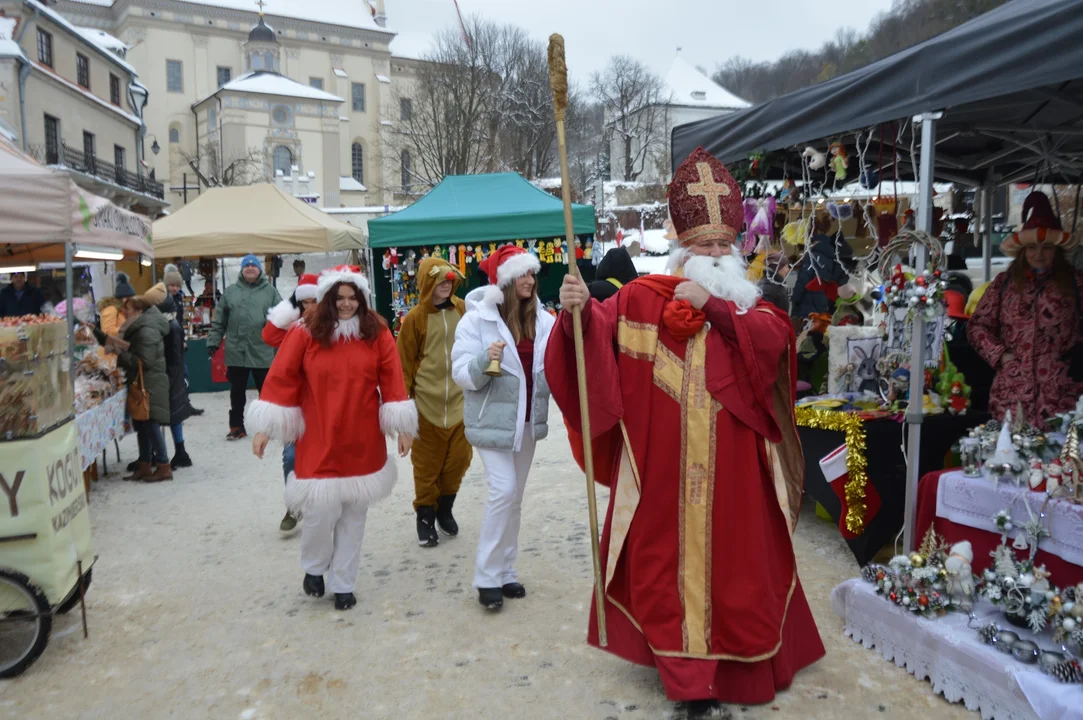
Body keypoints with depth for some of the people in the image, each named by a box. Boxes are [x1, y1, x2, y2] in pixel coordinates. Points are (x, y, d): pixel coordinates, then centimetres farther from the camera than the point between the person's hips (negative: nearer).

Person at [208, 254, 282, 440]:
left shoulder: (270, 291, 2)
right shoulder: (230, 291, 6)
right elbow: (219, 321, 8)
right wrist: (213, 341, 3)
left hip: (262, 351, -1)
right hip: (236, 351, 2)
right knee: (237, 391, 12)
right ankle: (237, 426, 24)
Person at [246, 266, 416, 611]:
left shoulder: (377, 332, -1)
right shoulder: (305, 332, -7)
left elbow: (391, 378, 0)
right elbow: (281, 377, -6)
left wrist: (402, 426, -2)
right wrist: (264, 427, -8)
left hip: (362, 441, 3)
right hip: (319, 441, -2)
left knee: (354, 513, 10)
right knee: (321, 509, -6)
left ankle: (343, 583, 27)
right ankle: (313, 568, 26)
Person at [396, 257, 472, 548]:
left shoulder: (464, 310, 2)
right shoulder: (415, 318, -8)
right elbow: (405, 363, -4)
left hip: (461, 400, 3)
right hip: (427, 403, -3)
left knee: (459, 459, 10)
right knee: (427, 464, 6)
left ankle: (445, 508, 31)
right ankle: (425, 515, 22)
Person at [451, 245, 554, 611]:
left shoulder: (542, 319, 0)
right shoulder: (476, 319, -11)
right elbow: (462, 373, -14)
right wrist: (485, 360, -32)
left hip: (527, 420, 5)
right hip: (493, 420, -5)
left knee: (514, 498, 13)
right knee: (503, 491, -12)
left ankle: (505, 571, 26)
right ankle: (487, 577, 3)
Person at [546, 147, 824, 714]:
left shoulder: (747, 302, 10)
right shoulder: (644, 298, 2)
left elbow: (775, 338, -11)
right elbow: (602, 327, -14)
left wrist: (713, 305, -15)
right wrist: (580, 310, -36)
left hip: (732, 468, 2)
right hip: (664, 465, -2)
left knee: (734, 555, 9)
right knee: (672, 553, 5)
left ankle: (735, 657, 27)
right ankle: (687, 666, 20)